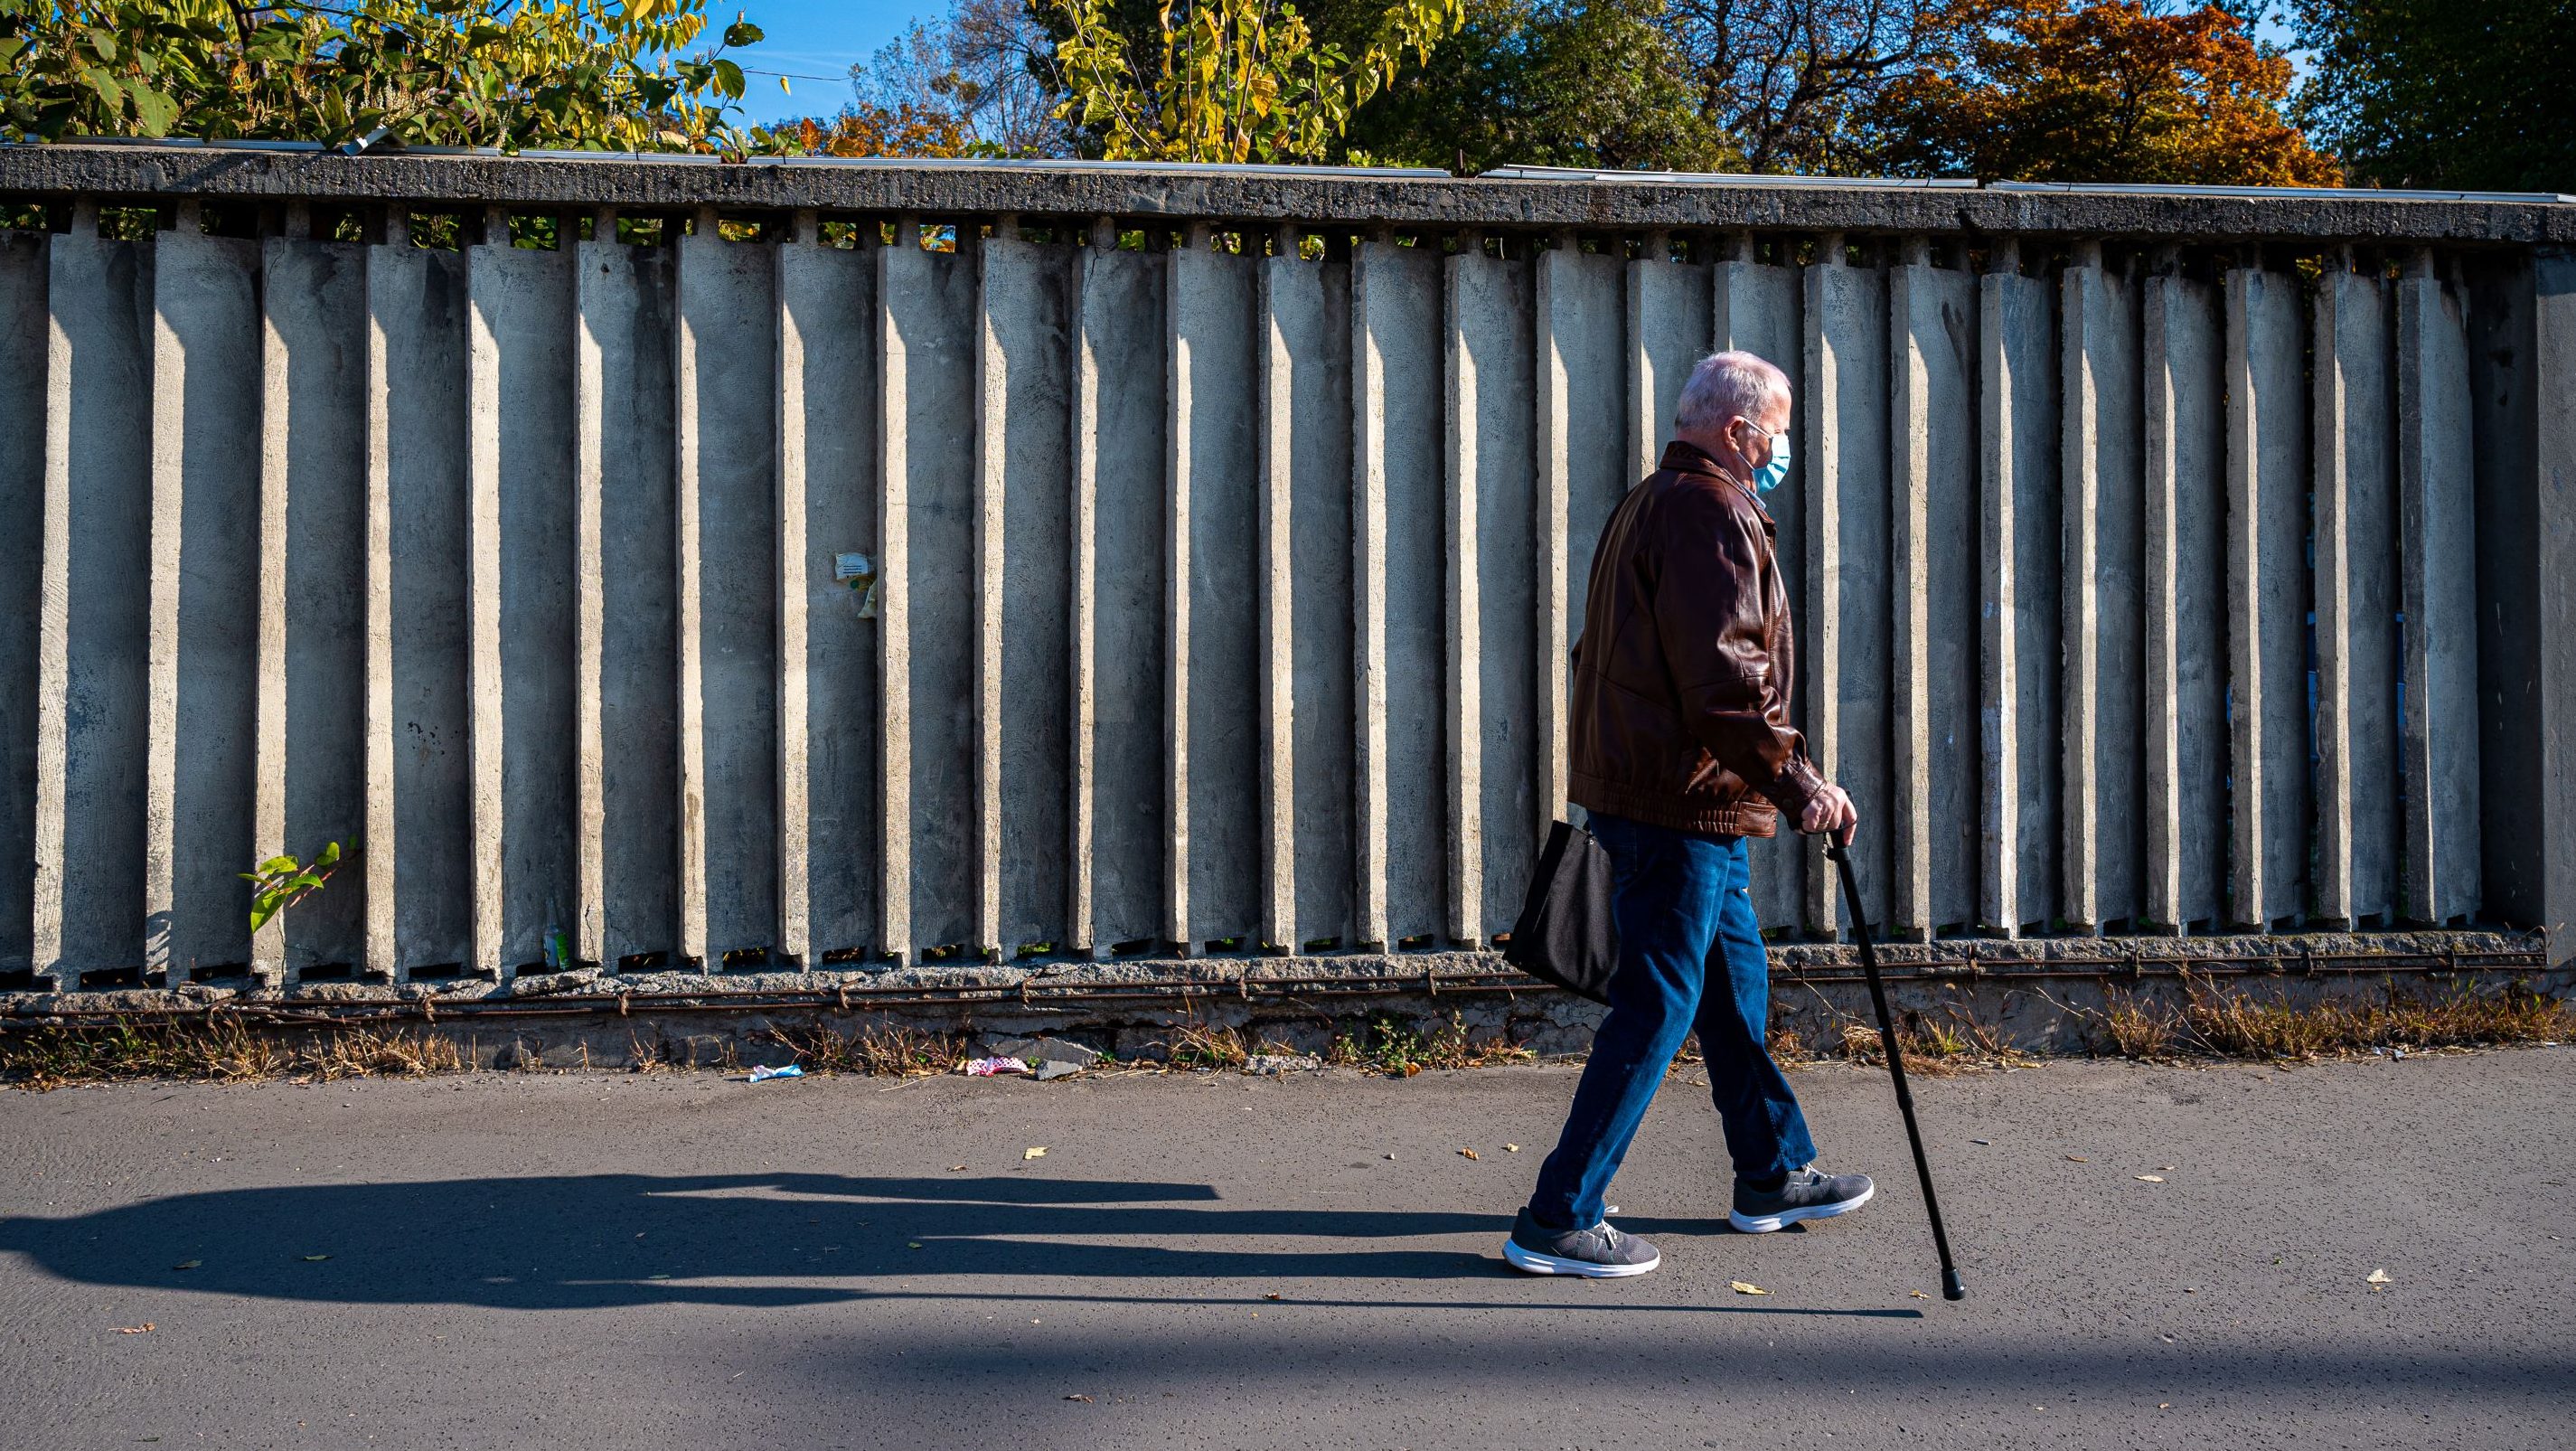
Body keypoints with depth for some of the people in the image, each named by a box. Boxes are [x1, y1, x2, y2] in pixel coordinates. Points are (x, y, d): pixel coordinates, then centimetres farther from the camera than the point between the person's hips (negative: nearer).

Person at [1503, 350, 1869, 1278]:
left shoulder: (1649, 506, 19)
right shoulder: (1709, 514, -14)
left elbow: (1615, 658, 24)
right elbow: (1723, 677, -23)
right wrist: (1797, 782, -20)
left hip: (1640, 790, 11)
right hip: (1683, 804, -11)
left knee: (1736, 985, 19)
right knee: (1657, 1009, -6)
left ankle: (1773, 1177, 32)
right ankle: (1558, 1221, -2)